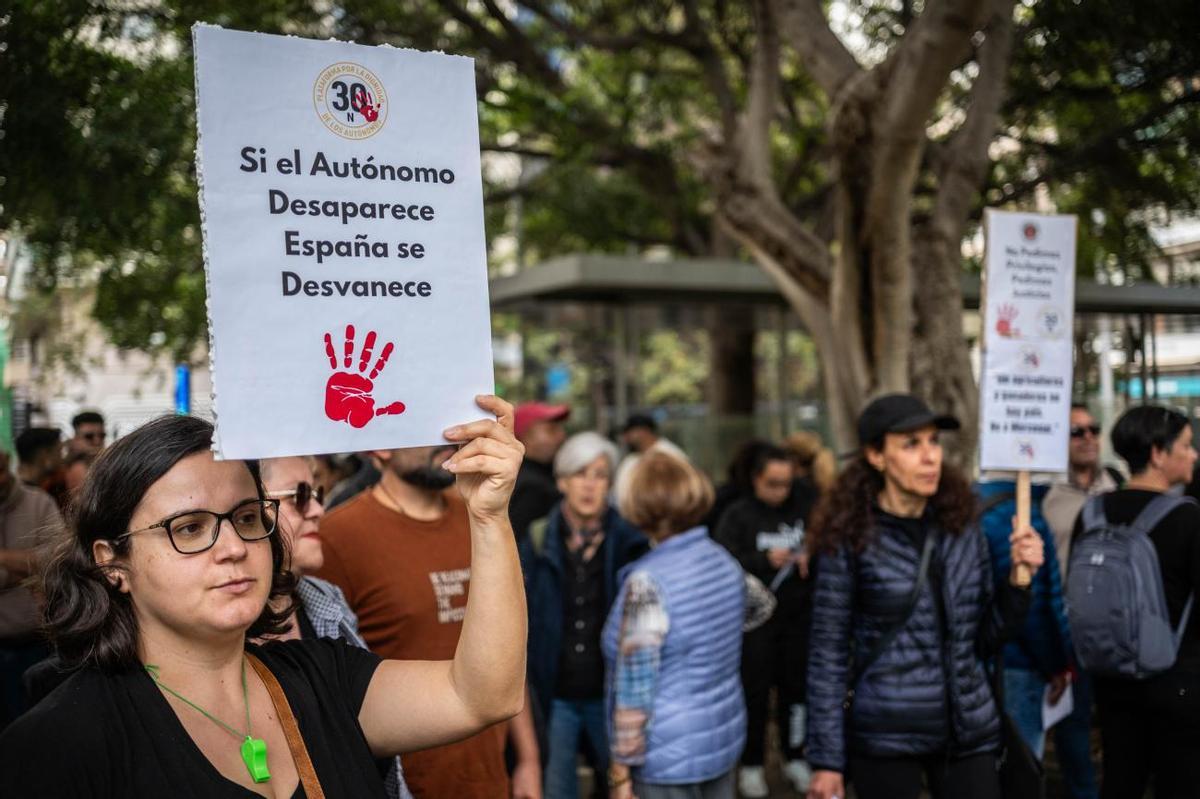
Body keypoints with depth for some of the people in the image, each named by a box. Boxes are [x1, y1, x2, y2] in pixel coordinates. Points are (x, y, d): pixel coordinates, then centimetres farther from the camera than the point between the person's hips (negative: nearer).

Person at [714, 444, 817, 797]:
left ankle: (795, 757, 26)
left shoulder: (804, 506, 2)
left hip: (798, 614, 3)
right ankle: (752, 764, 15)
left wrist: (812, 556, -9)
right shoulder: (738, 515, -6)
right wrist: (765, 560, -26)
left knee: (795, 686, 9)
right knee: (755, 690, 1)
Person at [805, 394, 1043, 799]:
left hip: (967, 730, 4)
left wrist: (1018, 580, -6)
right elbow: (828, 654, -6)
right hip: (884, 736, -3)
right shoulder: (850, 540, -8)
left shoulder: (962, 528, 4)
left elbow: (983, 641, 9)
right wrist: (827, 760, -8)